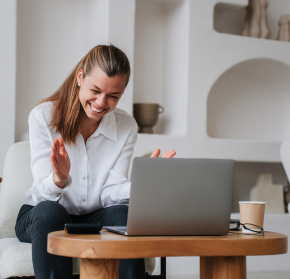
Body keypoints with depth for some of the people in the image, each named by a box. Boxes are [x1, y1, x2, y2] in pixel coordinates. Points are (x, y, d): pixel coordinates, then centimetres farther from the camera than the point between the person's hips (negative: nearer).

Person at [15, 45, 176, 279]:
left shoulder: (127, 127, -2)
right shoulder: (43, 116, -11)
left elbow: (109, 193, -10)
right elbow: (43, 194, -18)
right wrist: (58, 179, -41)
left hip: (95, 219, 2)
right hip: (40, 217, -2)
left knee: (123, 213, -30)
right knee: (49, 211, -35)